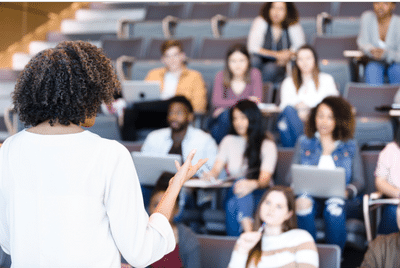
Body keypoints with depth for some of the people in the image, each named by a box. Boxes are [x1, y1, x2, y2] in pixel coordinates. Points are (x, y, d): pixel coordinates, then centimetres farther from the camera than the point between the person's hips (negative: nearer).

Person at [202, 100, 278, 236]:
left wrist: (252, 184, -37)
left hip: (259, 194, -3)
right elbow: (216, 168, 5)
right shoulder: (229, 141, 17)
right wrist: (210, 175, -21)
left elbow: (265, 178, -12)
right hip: (232, 195, 3)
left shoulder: (267, 145, 3)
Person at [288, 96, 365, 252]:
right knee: (303, 203, -36)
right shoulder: (303, 143, 21)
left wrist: (347, 191, -12)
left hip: (341, 199, 0)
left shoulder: (350, 146, 18)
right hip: (310, 196, 1)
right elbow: (291, 175, 15)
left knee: (334, 207, -37)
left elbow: (359, 181, 11)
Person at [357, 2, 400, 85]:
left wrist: (386, 54, -37)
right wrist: (372, 50, -26)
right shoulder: (367, 17, -8)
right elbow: (362, 41, -4)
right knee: (372, 70, -30)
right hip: (376, 63, 1)